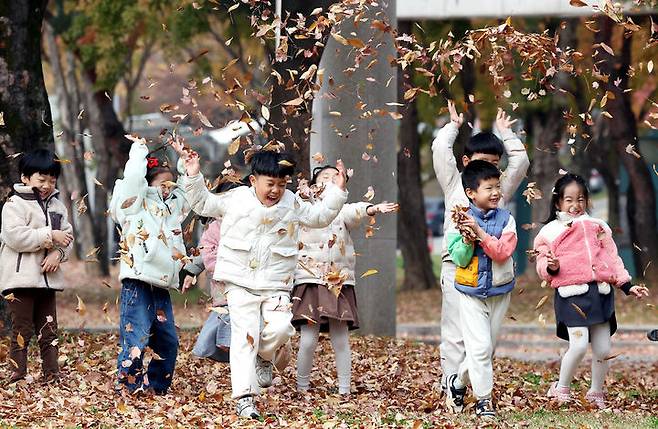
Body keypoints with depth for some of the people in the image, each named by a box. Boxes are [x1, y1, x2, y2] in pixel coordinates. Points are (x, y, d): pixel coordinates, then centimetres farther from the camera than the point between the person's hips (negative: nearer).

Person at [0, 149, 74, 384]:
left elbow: (68, 236, 11)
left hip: (47, 277, 6)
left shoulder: (57, 205, 14)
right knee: (22, 329, -6)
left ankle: (51, 375, 13)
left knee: (48, 329, 9)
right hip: (21, 278, -6)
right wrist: (50, 236, -18)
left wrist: (58, 253, -11)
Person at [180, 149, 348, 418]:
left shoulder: (293, 204, 7)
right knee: (245, 336, -10)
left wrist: (337, 190, 8)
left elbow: (320, 216, 19)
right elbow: (204, 204, 13)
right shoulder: (236, 199, 2)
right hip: (240, 283, -2)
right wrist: (193, 177, 1)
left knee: (279, 329, -19)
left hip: (276, 286, 2)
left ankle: (265, 357, 17)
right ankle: (245, 398, -8)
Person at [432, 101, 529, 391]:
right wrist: (453, 125, 19)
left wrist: (504, 132, 24)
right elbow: (440, 149, 4)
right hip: (457, 266, -3)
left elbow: (520, 160, 14)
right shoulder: (455, 184, 11)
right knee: (455, 334, -7)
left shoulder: (501, 189, 18)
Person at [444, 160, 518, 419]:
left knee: (487, 347, 12)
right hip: (471, 293, -3)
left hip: (500, 293, 3)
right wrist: (467, 240, -27)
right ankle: (483, 399, 0)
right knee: (480, 347, -10)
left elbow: (503, 252, -17)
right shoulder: (461, 220, -8)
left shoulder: (506, 220, -4)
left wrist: (480, 233, -25)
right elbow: (459, 259, -10)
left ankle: (459, 383, 34)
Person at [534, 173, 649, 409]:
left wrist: (627, 287, 12)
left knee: (603, 349, 5)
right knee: (579, 344, -18)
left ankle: (596, 393, 24)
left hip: (600, 293, 4)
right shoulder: (550, 232, 7)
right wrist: (551, 266, -17)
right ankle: (562, 389, 3)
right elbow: (543, 268, 6)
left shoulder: (597, 227, 17)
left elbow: (612, 259, 19)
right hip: (572, 294, -4)